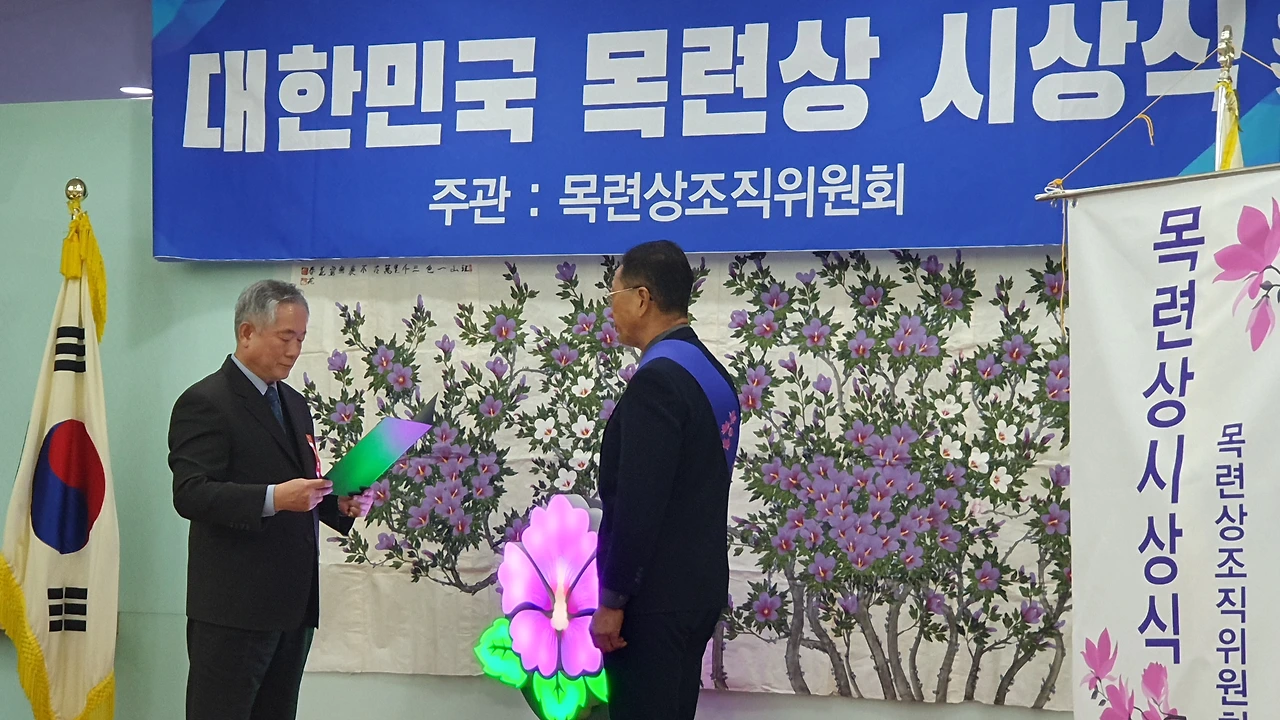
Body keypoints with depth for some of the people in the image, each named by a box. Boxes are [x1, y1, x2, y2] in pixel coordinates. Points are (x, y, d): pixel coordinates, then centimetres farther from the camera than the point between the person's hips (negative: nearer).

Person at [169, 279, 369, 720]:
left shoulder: (294, 404, 19)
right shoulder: (205, 403, -8)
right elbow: (190, 494, -17)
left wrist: (340, 504, 5)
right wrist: (274, 499, -28)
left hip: (294, 604, 8)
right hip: (234, 608, -8)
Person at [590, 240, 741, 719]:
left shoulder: (657, 380, -18)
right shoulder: (711, 372, 12)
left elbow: (638, 502, -22)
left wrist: (612, 598, -16)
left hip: (656, 594, -9)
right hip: (697, 586, 9)